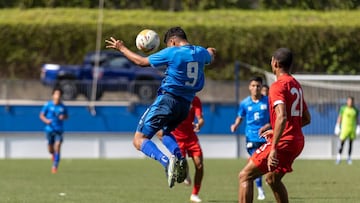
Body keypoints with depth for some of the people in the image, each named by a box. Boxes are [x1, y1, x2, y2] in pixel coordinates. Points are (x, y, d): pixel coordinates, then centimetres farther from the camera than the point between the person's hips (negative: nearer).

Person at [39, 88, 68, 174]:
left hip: (59, 130, 0)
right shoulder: (48, 105, -5)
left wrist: (63, 117, -10)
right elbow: (41, 115, 1)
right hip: (49, 129, 0)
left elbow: (66, 116, 14)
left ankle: (55, 166, -9)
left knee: (57, 147, -15)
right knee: (50, 149, 9)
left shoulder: (63, 107, 0)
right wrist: (46, 120, -19)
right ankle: (53, 154, 47)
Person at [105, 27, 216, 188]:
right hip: (185, 105, 7)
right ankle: (179, 158, 3)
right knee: (164, 132, 33)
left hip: (166, 100, -7)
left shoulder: (171, 53, -10)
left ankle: (166, 161, -29)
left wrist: (121, 48, 11)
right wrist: (211, 52, 60)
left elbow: (142, 61, -3)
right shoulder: (201, 52, 8)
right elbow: (210, 57, 35)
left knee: (139, 140, -3)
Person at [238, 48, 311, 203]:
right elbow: (306, 119, 22)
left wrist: (273, 148, -30)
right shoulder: (296, 85, 16)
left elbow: (282, 118, -26)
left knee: (245, 176, -6)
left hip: (283, 142, -9)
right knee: (272, 179, 28)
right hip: (298, 141, 9)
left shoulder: (278, 86, -13)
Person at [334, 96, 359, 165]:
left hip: (352, 128, 3)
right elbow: (339, 118, 2)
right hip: (345, 128, -3)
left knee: (350, 143, 5)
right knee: (342, 143, -6)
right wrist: (337, 127, -1)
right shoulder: (343, 108, -3)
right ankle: (338, 157, -1)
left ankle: (349, 158, 12)